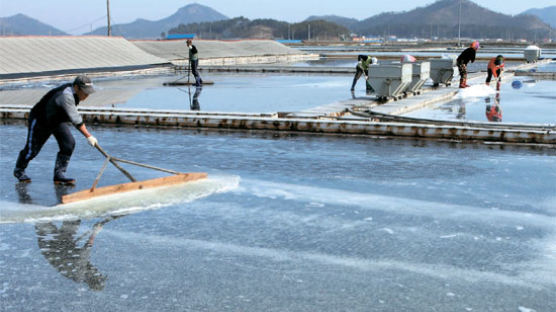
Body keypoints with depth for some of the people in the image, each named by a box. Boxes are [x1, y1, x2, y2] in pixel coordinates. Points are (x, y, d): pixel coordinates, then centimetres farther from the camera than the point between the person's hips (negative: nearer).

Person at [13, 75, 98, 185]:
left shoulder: (73, 91, -9)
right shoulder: (66, 95, -37)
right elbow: (76, 120, -41)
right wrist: (89, 136, -41)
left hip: (58, 120, 8)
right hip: (40, 120, -8)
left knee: (69, 143, -12)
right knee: (32, 149, 7)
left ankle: (59, 175, -5)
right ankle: (18, 170, 35)